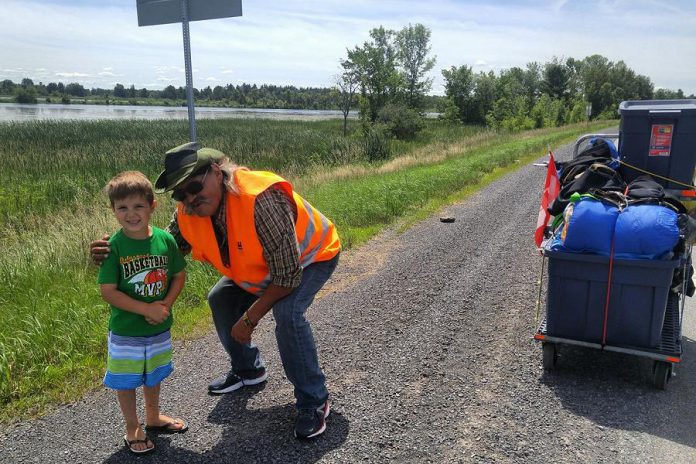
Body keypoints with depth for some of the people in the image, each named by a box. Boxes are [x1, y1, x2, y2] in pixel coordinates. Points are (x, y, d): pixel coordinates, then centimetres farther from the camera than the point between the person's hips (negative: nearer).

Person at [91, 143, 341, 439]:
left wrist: (250, 319, -25)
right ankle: (248, 370, 29)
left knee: (287, 312, -30)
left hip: (310, 255, -8)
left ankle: (313, 401, -10)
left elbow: (288, 275, -36)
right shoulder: (189, 213, -17)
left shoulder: (261, 200, -41)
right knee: (220, 300, 4)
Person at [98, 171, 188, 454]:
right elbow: (108, 291, -19)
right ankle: (132, 429, 34)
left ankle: (153, 417, 46)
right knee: (126, 381, 12)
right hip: (126, 332, -3)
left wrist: (165, 304, -16)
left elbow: (179, 275, -1)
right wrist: (146, 309, -24)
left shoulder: (165, 239, -10)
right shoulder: (114, 246, -18)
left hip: (160, 327, 3)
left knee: (154, 375, 23)